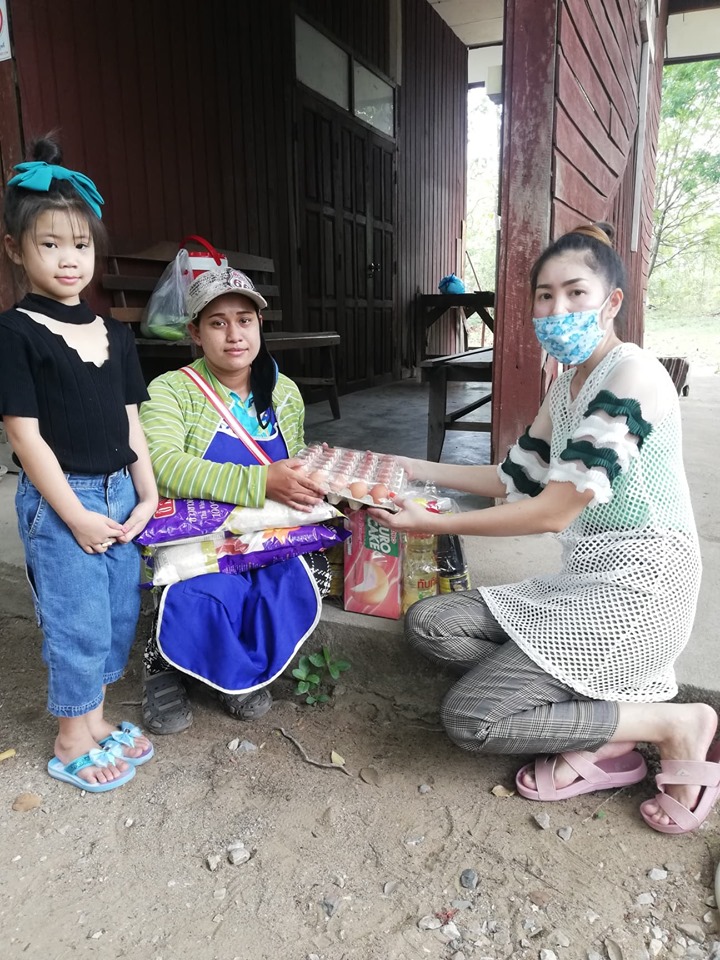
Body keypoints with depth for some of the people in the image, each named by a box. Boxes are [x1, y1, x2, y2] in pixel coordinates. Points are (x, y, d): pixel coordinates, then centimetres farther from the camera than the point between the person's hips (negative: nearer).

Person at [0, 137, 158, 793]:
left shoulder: (114, 334, 9)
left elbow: (130, 423, 10)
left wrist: (148, 494, 3)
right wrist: (76, 514, -15)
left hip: (119, 494, 6)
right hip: (59, 500, -6)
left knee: (119, 614, 14)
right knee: (77, 620, 3)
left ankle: (95, 719, 35)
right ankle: (71, 743, 25)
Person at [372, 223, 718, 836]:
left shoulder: (633, 375, -17)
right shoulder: (566, 387, 12)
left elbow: (554, 510, -21)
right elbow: (515, 478, 18)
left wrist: (432, 524, -15)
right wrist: (417, 469, 13)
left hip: (636, 591, -9)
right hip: (583, 584, 9)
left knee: (470, 718, -13)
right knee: (428, 622, 1)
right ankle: (603, 727, 1)